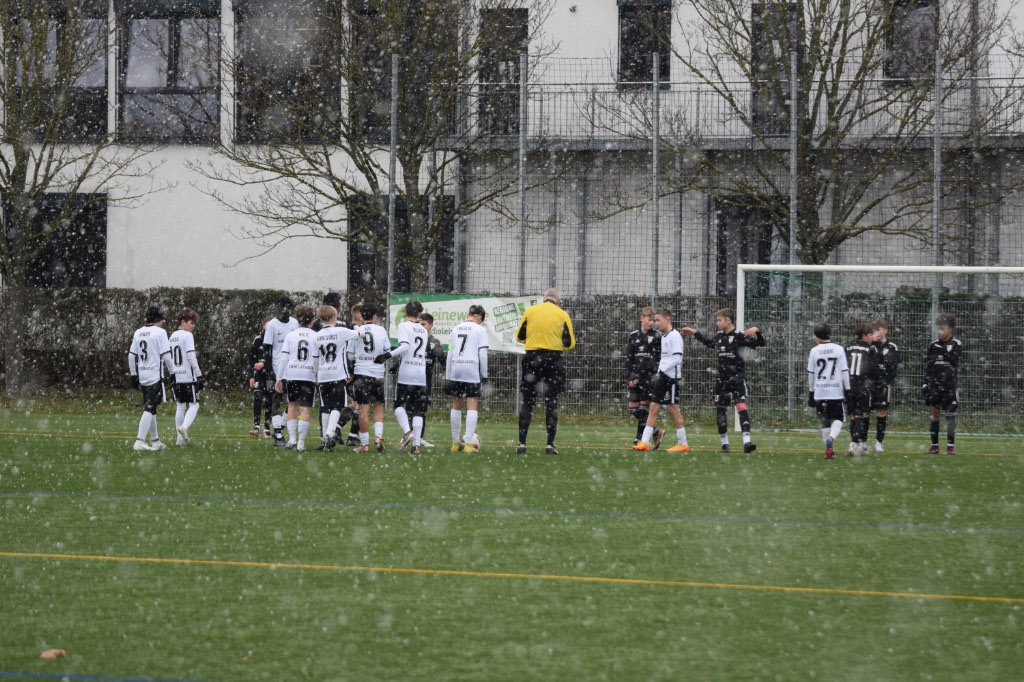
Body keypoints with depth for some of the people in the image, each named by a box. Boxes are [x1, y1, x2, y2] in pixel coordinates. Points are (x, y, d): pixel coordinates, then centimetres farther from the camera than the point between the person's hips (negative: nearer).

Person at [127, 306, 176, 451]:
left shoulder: (138, 333, 10)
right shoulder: (160, 332, -8)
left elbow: (131, 355, 12)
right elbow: (166, 355, -11)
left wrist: (133, 375, 17)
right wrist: (172, 372, 0)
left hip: (142, 375, 7)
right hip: (155, 374, -7)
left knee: (150, 407, 16)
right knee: (149, 408, -9)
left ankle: (155, 441, 23)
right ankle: (140, 441, -20)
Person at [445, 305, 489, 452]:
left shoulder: (456, 329, 13)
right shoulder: (479, 329, 1)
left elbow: (450, 353, 12)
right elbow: (482, 354, -4)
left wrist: (447, 377, 14)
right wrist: (484, 375, 3)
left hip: (455, 368, 4)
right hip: (472, 368, -4)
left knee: (456, 405, 14)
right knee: (472, 406, -2)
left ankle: (455, 442, 17)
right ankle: (469, 443, -11)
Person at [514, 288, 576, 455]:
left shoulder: (530, 311, 3)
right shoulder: (563, 315, 2)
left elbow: (519, 336, 6)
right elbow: (569, 343, 0)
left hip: (532, 358, 0)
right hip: (554, 358, 0)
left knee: (527, 402, 6)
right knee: (552, 402, 5)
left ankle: (522, 443, 2)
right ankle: (550, 444, 1)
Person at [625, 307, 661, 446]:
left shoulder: (657, 336, 2)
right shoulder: (633, 335, 9)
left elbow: (660, 357, -1)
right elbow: (628, 358, 10)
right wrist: (629, 377, 2)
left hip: (650, 375, -3)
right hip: (635, 375, 3)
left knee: (644, 407, -6)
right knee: (632, 407, -2)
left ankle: (640, 437, 2)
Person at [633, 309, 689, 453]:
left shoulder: (675, 336, -11)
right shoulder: (664, 337, 17)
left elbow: (677, 358, -19)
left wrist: (662, 370, -19)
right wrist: (659, 372, 14)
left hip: (671, 377, -9)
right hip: (662, 377, 9)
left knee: (673, 408, -5)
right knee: (654, 407, 4)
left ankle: (683, 444, 3)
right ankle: (645, 442, 2)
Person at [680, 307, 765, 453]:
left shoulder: (739, 336, -9)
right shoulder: (719, 337, 10)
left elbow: (759, 343, -14)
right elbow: (708, 342, 32)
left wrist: (756, 331, -32)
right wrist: (693, 332, 38)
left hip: (737, 378, -7)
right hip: (722, 379, 7)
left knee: (741, 406, -19)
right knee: (720, 409, 9)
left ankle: (747, 441, -27)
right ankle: (724, 443, 19)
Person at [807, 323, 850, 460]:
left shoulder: (814, 351, 3)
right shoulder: (839, 350, 0)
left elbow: (811, 374, 6)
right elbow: (845, 371, -1)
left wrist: (811, 391, 15)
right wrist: (847, 389, 5)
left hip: (819, 392, 1)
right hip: (836, 391, -1)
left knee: (825, 421, 10)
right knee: (838, 419, 7)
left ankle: (829, 449, 6)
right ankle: (831, 438, -21)